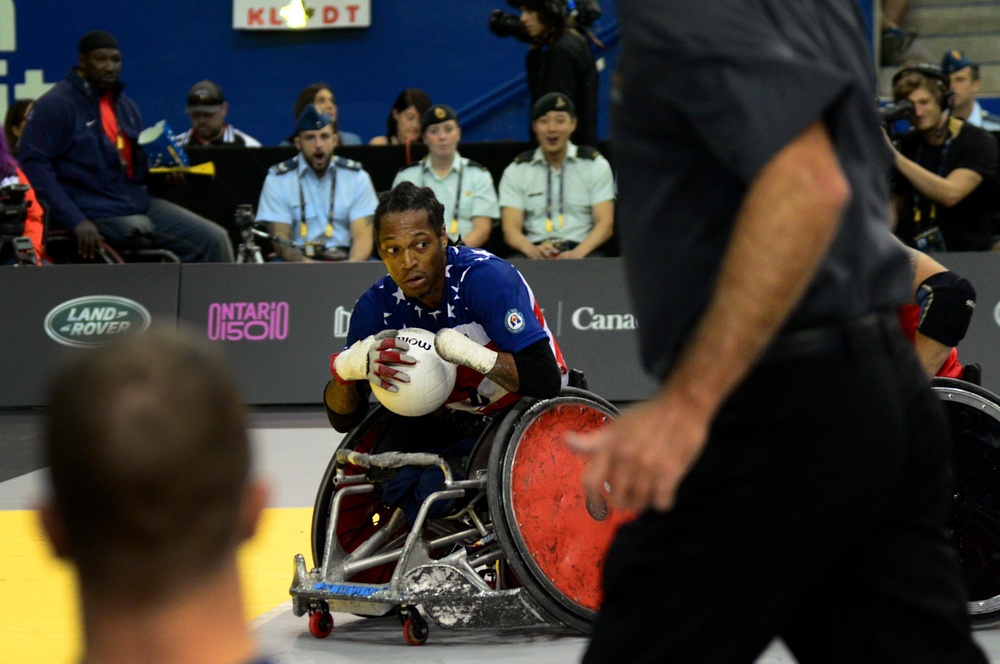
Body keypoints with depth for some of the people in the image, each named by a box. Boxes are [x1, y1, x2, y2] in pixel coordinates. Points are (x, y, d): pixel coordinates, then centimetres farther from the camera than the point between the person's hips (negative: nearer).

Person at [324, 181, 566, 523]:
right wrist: (345, 368, -30)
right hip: (460, 424, 6)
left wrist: (466, 352, -40)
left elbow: (546, 380, -31)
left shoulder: (488, 278, -26)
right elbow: (343, 420, -8)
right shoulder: (378, 305, -10)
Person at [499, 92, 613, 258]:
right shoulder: (516, 171, 12)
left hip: (582, 252, -1)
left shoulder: (595, 165, 10)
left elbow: (605, 224, 1)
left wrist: (577, 254, -20)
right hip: (536, 252, 1)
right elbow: (511, 228, 2)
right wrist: (532, 250, -22)